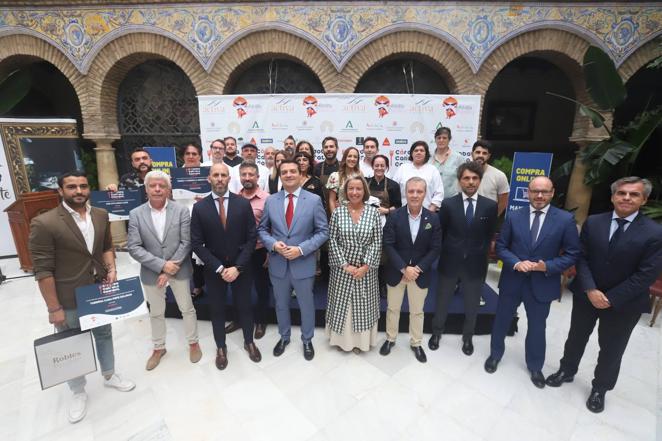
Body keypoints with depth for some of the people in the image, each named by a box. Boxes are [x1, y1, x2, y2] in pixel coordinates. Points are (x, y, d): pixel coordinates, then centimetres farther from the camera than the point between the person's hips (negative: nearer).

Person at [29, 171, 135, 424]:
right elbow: (43, 271, -17)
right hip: (69, 300, -4)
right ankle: (78, 393, 39)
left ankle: (109, 376, 46)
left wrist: (111, 268, -7)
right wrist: (54, 308, -15)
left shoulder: (101, 215, -2)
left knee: (104, 335, 22)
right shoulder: (44, 223, -19)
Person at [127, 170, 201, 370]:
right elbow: (134, 247, -9)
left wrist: (170, 269, -16)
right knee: (156, 313, 18)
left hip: (179, 269, -1)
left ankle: (193, 343, 34)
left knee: (187, 308, 12)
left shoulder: (181, 210, -8)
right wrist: (162, 265, -19)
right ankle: (158, 348, 39)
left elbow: (186, 243, -11)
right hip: (152, 272, 2)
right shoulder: (135, 214, -4)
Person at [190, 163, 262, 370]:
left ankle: (249, 342, 39)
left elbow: (251, 238, -8)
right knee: (217, 309, 16)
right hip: (213, 269, 1)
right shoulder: (199, 207, -6)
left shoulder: (243, 204, -7)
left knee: (245, 306, 15)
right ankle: (220, 347, 39)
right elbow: (197, 243, -7)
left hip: (241, 267, 0)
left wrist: (237, 267, -14)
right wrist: (219, 268, -14)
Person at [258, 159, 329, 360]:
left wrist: (301, 249, -19)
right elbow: (262, 229, 6)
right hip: (278, 264, 3)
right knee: (281, 305, 21)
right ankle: (284, 337, 45)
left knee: (306, 305, 16)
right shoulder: (271, 201, 1)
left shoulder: (314, 200, -7)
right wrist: (273, 244, -14)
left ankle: (307, 340, 40)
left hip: (303, 264, -2)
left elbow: (323, 232, -8)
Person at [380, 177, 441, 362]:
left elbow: (435, 249, -6)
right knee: (392, 308, 17)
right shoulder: (394, 216, -11)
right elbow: (388, 245, -12)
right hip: (396, 271, 0)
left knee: (417, 311, 17)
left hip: (420, 273, 1)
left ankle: (416, 343, 38)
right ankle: (390, 339, 38)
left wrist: (418, 268, -15)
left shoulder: (433, 218, -7)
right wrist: (404, 268, -19)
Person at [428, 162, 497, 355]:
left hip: (475, 264, 1)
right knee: (442, 301, 17)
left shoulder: (490, 206, -4)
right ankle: (436, 332, 39)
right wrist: (447, 252, -1)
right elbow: (440, 233, -1)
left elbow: (489, 234, 5)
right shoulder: (448, 204, -7)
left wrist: (480, 254, 1)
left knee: (472, 305, 18)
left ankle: (467, 337, 41)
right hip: (450, 262, -1)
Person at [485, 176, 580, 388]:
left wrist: (547, 266, -20)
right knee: (501, 320, 16)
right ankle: (495, 354, 41)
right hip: (512, 280, 1)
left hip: (542, 283, 0)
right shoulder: (514, 217, -4)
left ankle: (535, 366, 42)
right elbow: (501, 246, -1)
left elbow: (572, 254, -5)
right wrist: (516, 263, -18)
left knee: (537, 327, 17)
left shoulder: (566, 219, -7)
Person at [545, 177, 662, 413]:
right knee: (576, 337, 19)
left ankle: (600, 388, 38)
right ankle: (567, 371, 41)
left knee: (611, 349, 16)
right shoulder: (593, 223, -5)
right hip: (586, 295, 2)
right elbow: (581, 258, -5)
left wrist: (610, 299, -17)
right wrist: (590, 290, -16)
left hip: (623, 303, -1)